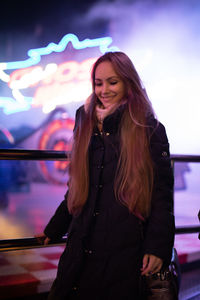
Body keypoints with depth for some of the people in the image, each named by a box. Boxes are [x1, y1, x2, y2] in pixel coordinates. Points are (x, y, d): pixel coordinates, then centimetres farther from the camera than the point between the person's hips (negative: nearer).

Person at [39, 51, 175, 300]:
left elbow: (162, 192, -7)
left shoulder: (150, 130, -4)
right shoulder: (88, 126, 9)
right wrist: (54, 229, 18)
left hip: (126, 250, -4)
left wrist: (158, 247, -15)